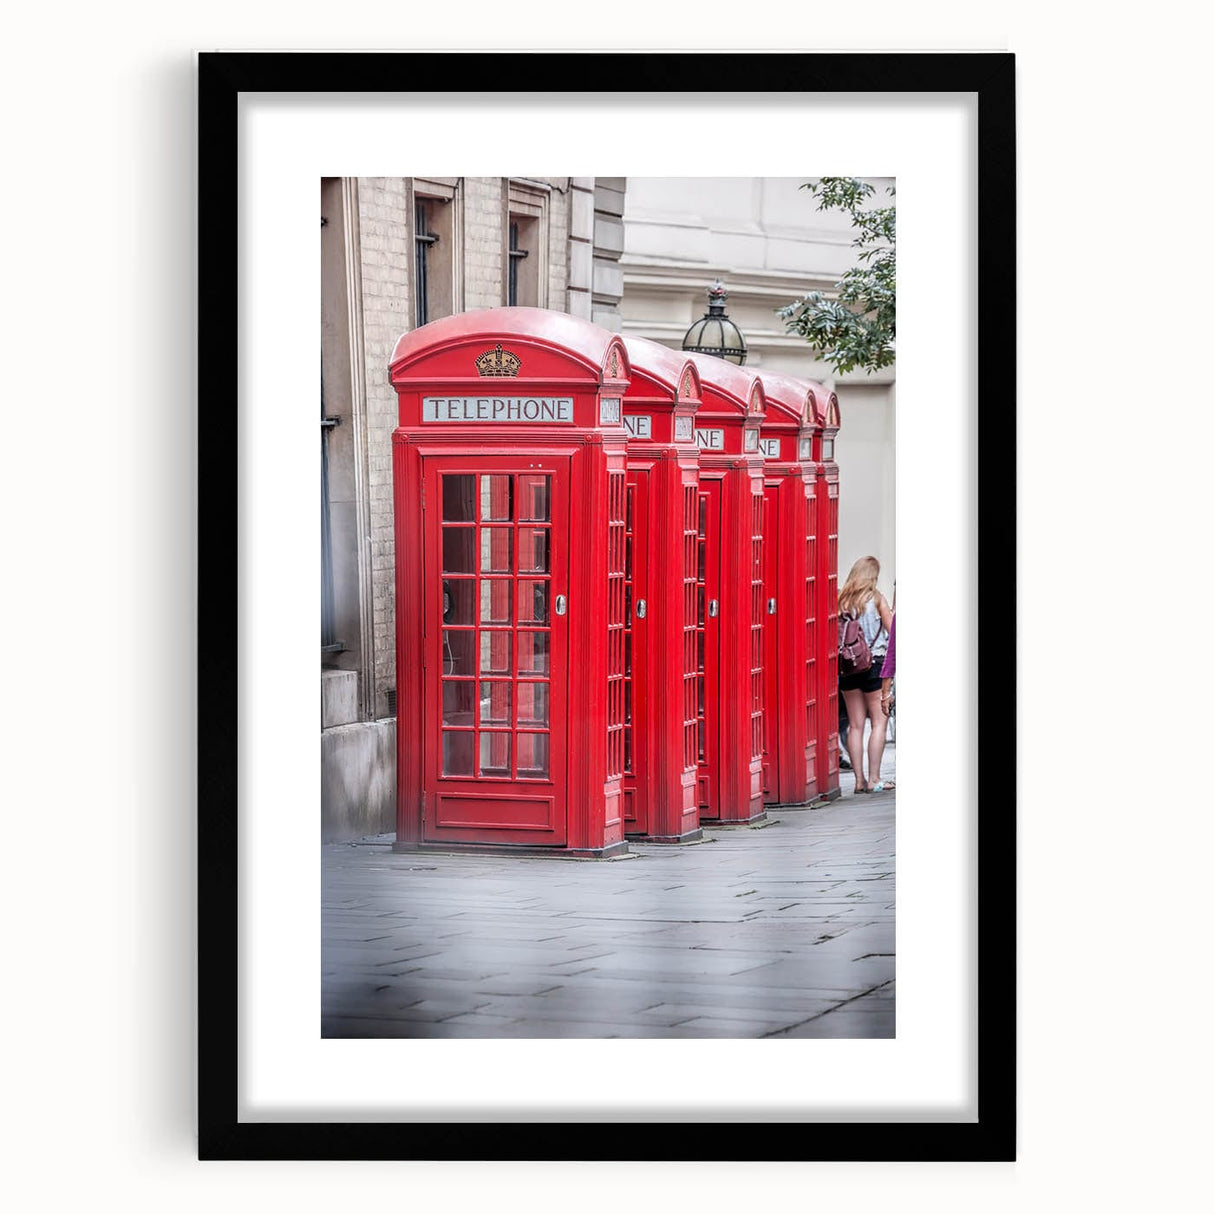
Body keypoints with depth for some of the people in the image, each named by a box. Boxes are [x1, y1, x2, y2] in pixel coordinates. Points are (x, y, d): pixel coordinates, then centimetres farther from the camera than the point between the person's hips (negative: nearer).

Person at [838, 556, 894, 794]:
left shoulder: (841, 599, 3)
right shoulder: (875, 598, -5)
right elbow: (892, 630, -2)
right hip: (874, 663, -4)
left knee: (855, 725, 7)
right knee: (878, 722, 2)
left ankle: (859, 779, 5)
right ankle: (874, 779, -4)